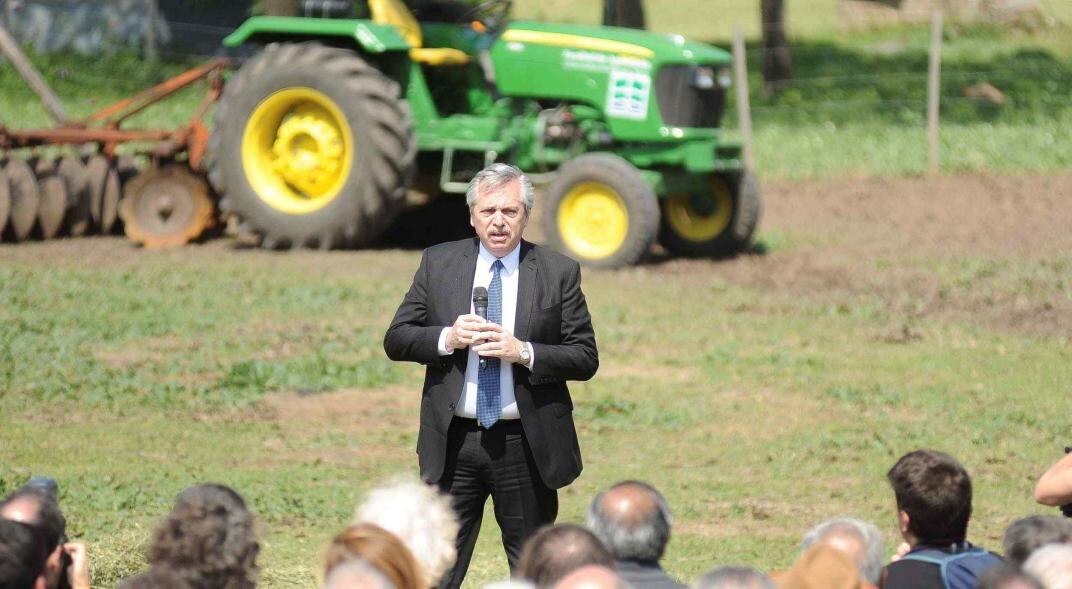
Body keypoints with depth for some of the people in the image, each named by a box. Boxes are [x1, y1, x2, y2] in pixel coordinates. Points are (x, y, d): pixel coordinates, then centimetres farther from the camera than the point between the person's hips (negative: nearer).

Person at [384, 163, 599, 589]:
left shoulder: (559, 273, 0)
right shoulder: (438, 263, 5)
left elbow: (585, 358, -1)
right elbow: (395, 340, 4)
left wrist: (524, 352, -17)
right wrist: (447, 339, -14)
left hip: (527, 447, 0)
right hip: (454, 443, 1)